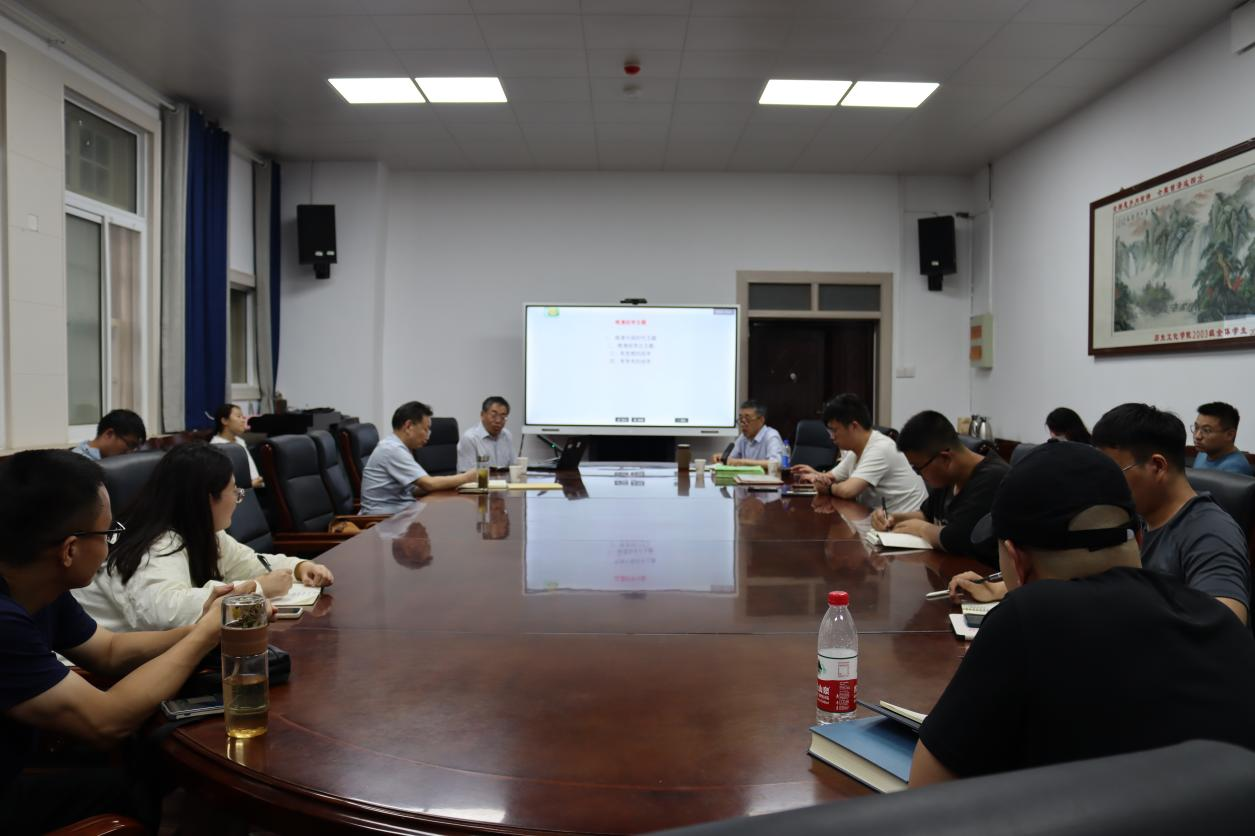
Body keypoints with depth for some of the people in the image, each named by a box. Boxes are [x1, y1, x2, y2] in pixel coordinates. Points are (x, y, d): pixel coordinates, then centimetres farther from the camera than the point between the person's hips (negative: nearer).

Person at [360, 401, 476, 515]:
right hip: (385, 517, -9)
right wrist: (466, 477, -9)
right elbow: (428, 484, -20)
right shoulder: (392, 449, -16)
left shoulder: (396, 447, 13)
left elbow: (412, 490, 13)